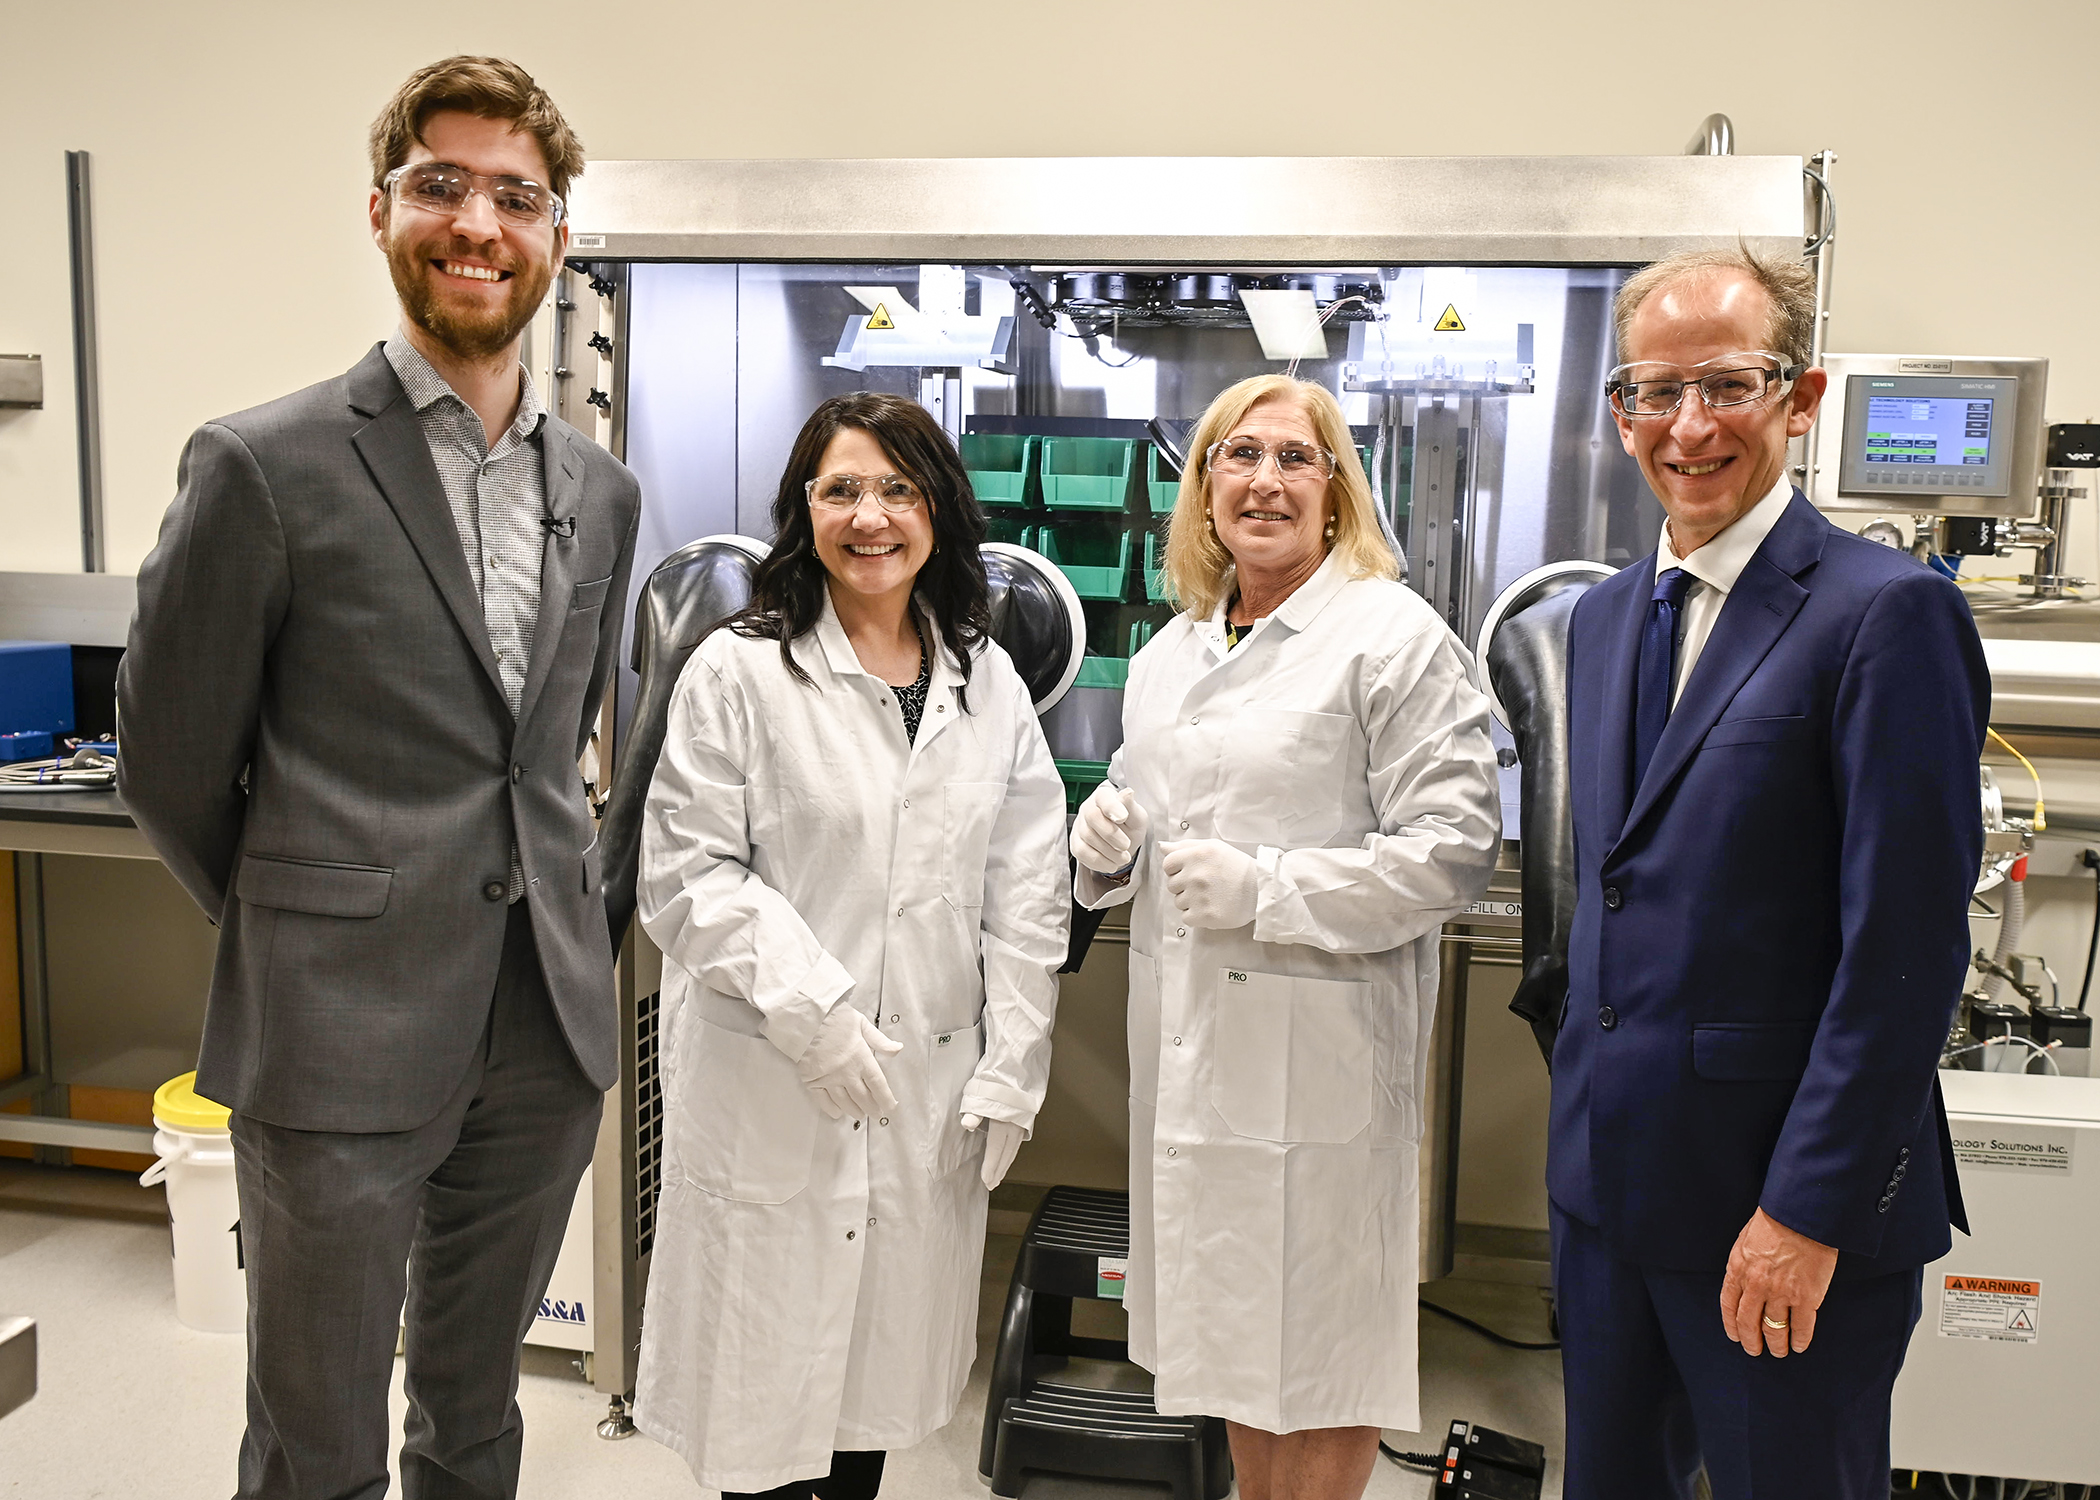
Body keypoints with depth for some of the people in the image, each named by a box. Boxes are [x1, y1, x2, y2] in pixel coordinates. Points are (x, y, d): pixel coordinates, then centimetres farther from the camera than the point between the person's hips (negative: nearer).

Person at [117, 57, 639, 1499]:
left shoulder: (601, 490, 8)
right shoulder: (265, 466, -9)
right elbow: (172, 762, -1)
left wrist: (547, 912, 14)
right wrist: (299, 932, 8)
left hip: (548, 1031, 5)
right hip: (342, 1040, -4)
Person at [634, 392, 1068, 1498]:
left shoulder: (988, 681, 7)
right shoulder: (738, 673, -6)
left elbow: (1026, 890, 5)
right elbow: (686, 876, -9)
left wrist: (1011, 1070, 0)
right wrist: (810, 1011, -19)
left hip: (934, 1086, 4)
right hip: (771, 1089, -4)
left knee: (887, 1353, 17)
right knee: (771, 1369, 7)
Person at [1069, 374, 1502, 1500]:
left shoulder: (1395, 637, -8)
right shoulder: (1169, 653, 14)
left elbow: (1454, 848, -14)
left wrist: (1267, 889, -21)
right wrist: (1107, 837, 0)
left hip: (1321, 1038, -7)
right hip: (1186, 1029, 7)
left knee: (1321, 1334, 4)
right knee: (1231, 1317, 19)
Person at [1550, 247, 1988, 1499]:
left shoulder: (1890, 611, -14)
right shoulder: (1607, 615, 10)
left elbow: (1907, 942, -17)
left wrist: (1811, 1209, -17)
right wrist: (1588, 1105, 14)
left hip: (1790, 1205, -7)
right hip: (1605, 1179, 7)